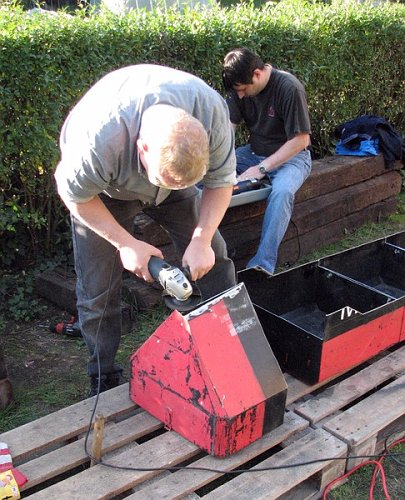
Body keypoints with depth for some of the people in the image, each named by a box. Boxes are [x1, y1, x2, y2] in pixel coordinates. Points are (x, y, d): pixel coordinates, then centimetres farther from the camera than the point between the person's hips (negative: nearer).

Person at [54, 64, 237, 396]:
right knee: (98, 288, -4)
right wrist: (126, 243, -23)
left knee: (214, 259, -1)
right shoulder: (97, 140, -44)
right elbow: (75, 194, -22)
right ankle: (104, 380, 16)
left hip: (169, 166, 3)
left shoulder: (212, 111, -34)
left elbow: (221, 181, -17)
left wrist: (202, 240, -27)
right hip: (103, 190, -3)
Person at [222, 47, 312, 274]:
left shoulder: (289, 88, -21)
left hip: (290, 156, -6)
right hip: (253, 152, 6)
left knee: (282, 192, -38)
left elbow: (301, 139, -21)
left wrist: (262, 168, -25)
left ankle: (263, 264, -36)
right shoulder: (241, 88, -3)